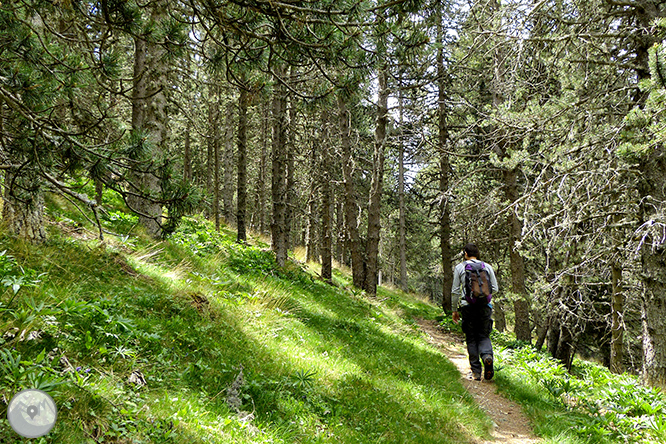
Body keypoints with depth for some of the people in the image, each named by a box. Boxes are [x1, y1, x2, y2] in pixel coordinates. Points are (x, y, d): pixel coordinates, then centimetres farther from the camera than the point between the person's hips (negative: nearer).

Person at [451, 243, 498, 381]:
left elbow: (455, 291, 2)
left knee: (471, 339, 6)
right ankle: (487, 356, -22)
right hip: (485, 305, 2)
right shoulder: (487, 267, 9)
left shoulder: (460, 267, 4)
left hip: (467, 306, -1)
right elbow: (494, 289, 11)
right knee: (484, 336, 9)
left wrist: (455, 310, 10)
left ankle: (476, 372, 4)